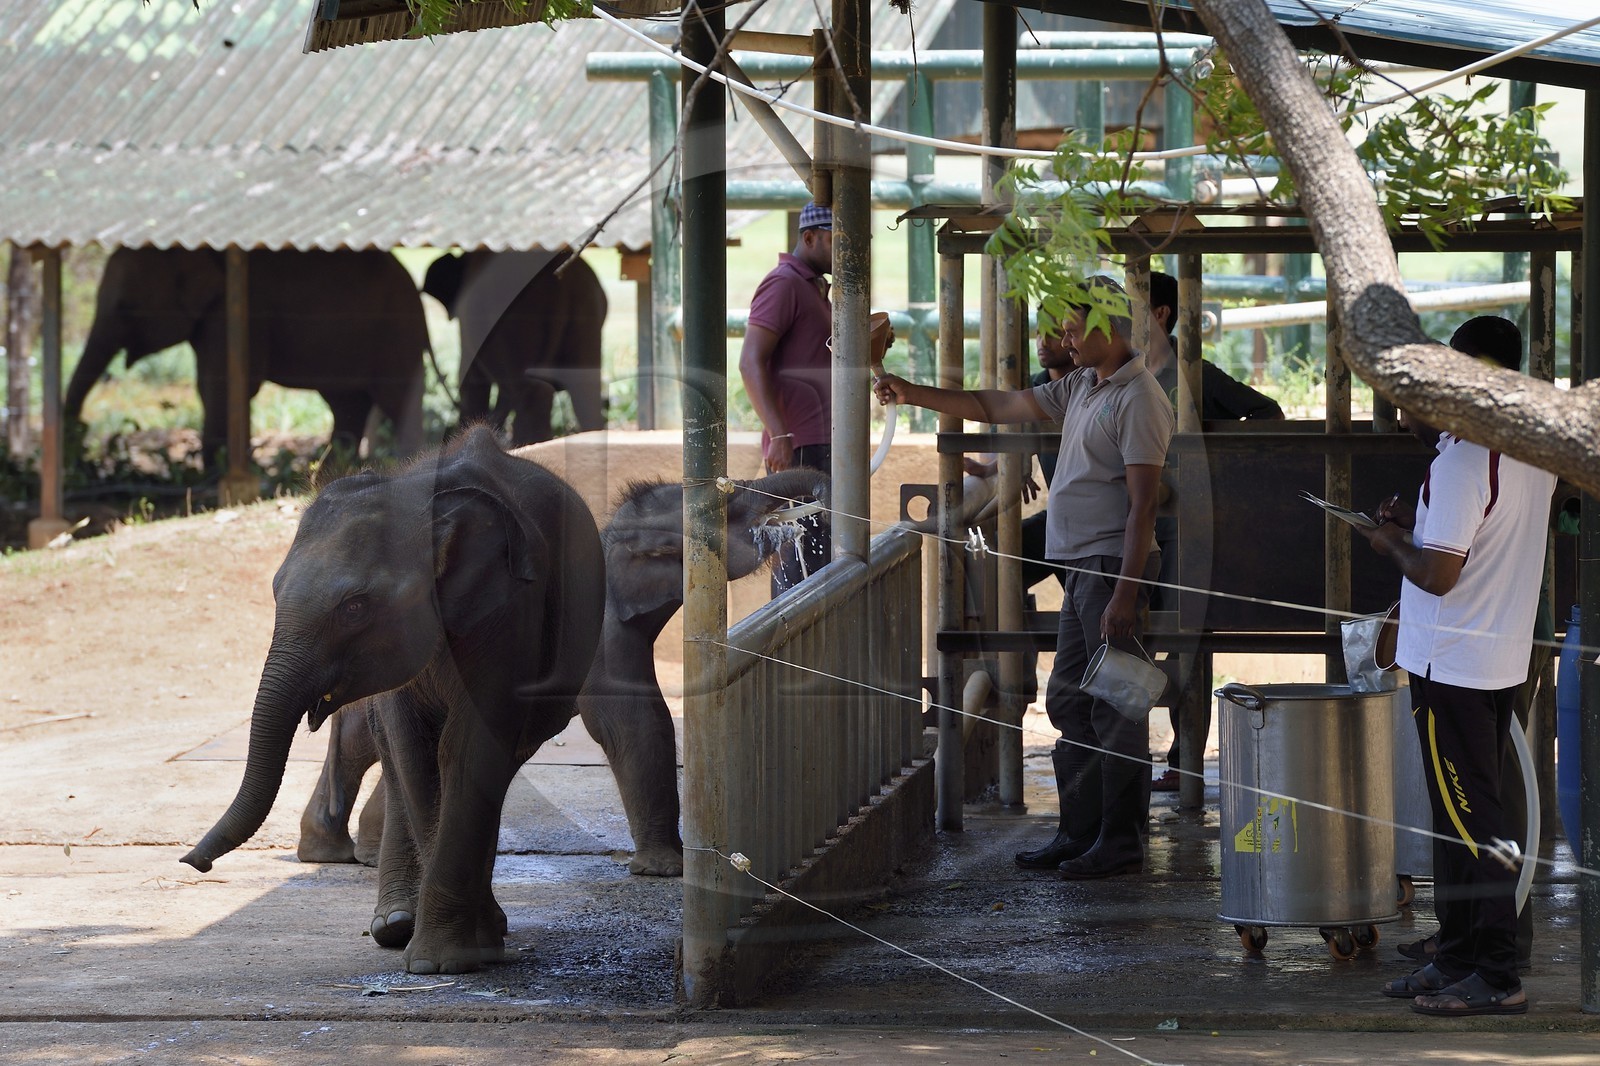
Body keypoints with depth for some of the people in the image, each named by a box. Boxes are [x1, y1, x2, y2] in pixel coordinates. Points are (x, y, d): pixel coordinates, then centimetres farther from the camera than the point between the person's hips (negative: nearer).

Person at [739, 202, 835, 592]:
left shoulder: (814, 289, 22)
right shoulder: (783, 284, -9)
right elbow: (751, 362, -19)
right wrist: (779, 435, -27)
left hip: (819, 446, 10)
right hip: (799, 446, -10)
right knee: (808, 559, -14)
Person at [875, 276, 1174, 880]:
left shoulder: (1138, 400, -14)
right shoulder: (1081, 387, 15)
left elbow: (1143, 504, -18)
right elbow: (999, 407, 22)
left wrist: (1125, 594, -23)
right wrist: (915, 395, 19)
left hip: (1114, 566, -10)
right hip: (1080, 566, 10)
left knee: (1115, 707, -6)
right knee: (1069, 703, 12)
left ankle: (1121, 843, -2)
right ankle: (1079, 834, 18)